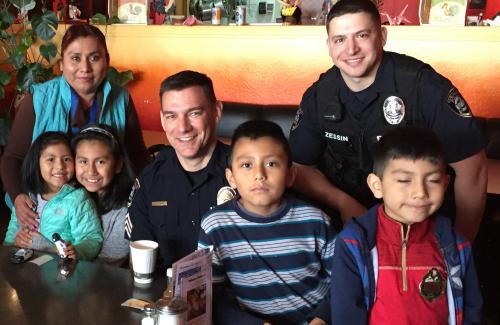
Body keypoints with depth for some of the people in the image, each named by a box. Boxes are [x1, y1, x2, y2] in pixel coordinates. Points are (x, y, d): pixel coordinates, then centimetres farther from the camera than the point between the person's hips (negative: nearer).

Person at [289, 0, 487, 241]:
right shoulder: (317, 96, -4)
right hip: (344, 221, 2)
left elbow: (472, 169, -13)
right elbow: (301, 167, 4)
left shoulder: (424, 85, -17)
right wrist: (343, 203, -14)